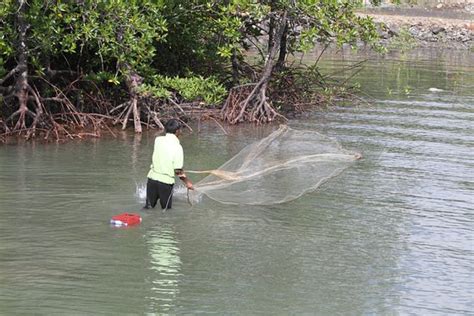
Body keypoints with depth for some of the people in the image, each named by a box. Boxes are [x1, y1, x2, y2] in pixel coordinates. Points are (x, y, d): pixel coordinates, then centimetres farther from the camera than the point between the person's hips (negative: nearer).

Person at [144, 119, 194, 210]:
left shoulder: (158, 140, -1)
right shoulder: (177, 147, -14)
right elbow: (178, 171, -11)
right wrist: (187, 182, 2)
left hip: (152, 177, 4)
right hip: (166, 181, -4)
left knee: (149, 206, 15)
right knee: (166, 209, 10)